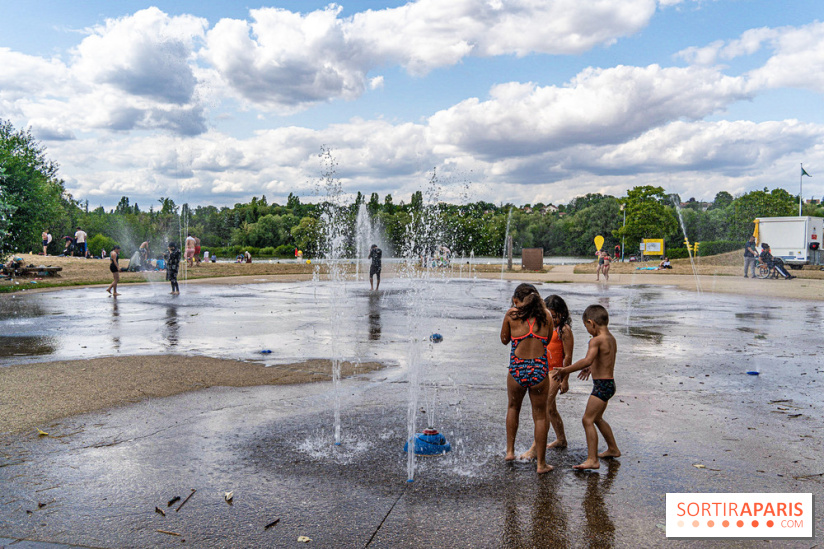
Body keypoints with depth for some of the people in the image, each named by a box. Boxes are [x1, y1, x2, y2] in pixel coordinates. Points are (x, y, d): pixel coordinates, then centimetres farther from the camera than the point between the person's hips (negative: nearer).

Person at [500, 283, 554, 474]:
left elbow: (504, 340, 9)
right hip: (540, 370, 0)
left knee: (513, 407, 26)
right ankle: (541, 463, 19)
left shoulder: (511, 315, -4)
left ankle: (510, 450, 30)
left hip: (517, 370, 0)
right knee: (540, 416, 12)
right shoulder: (546, 315, 0)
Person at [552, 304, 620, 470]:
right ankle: (613, 449, 40)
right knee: (597, 418, 25)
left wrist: (565, 370, -29)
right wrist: (592, 369, 41)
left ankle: (592, 460, -9)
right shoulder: (611, 339, 10)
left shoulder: (596, 340, -19)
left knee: (587, 420, -8)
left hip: (602, 385, -10)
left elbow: (587, 360, -34)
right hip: (609, 383, 10)